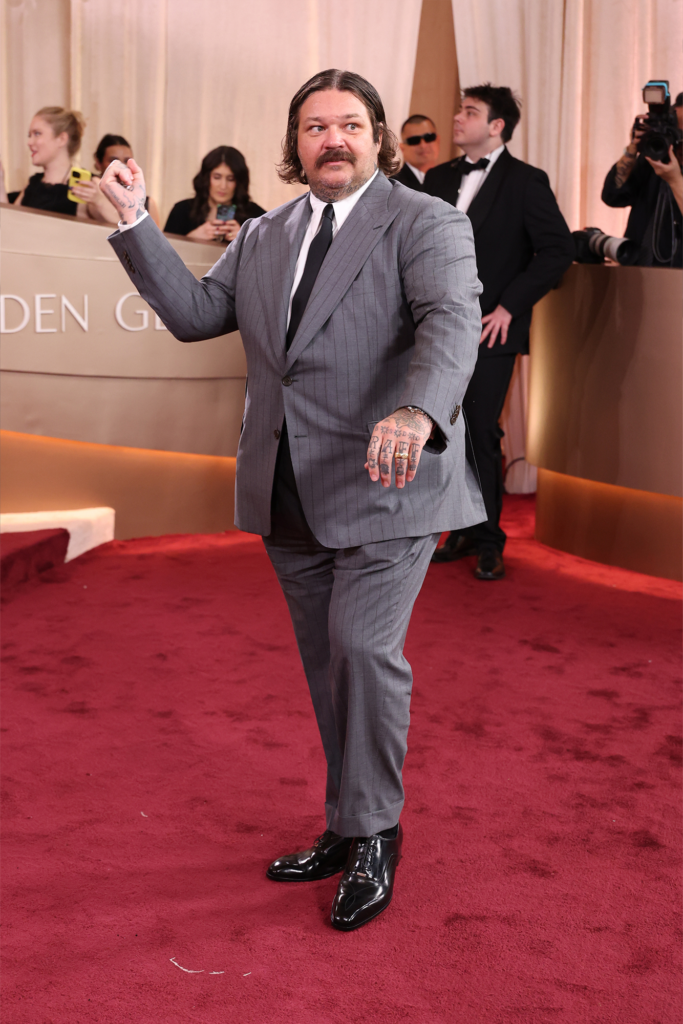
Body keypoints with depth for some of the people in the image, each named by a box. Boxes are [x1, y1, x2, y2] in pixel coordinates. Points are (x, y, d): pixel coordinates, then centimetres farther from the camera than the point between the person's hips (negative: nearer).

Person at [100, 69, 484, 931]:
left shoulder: (426, 224, -6)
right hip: (290, 496, 6)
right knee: (327, 665, 13)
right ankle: (350, 829, 27)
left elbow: (452, 321, -23)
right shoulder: (263, 237, 14)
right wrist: (134, 223, 3)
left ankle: (372, 836, 5)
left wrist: (418, 414, -42)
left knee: (363, 649, -14)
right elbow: (194, 313, 11)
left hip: (385, 483, -6)